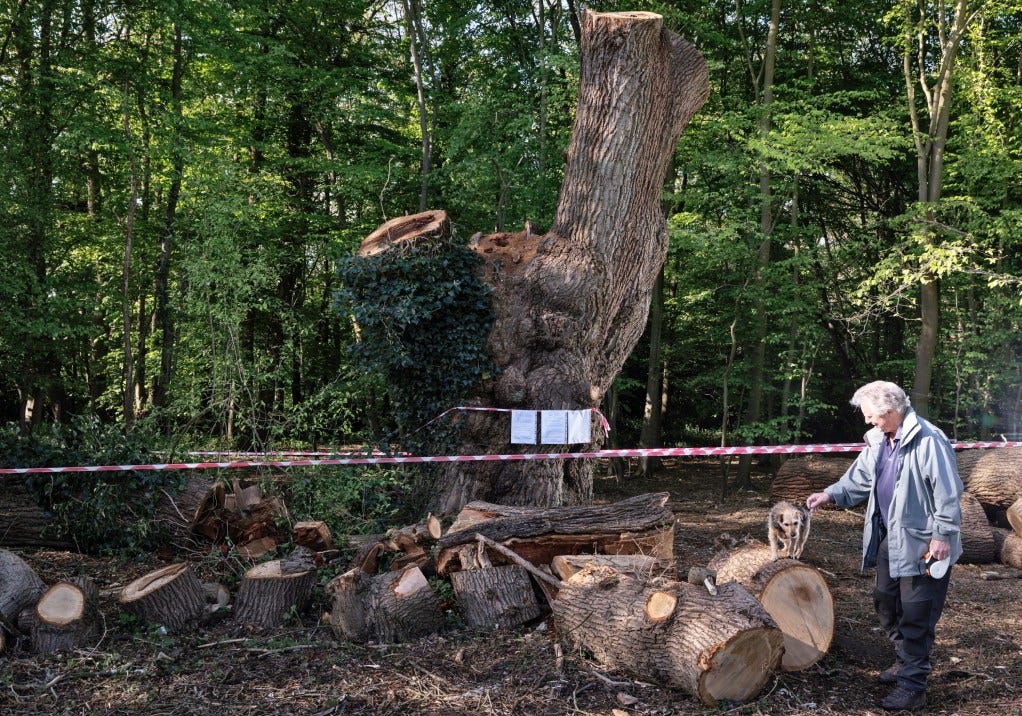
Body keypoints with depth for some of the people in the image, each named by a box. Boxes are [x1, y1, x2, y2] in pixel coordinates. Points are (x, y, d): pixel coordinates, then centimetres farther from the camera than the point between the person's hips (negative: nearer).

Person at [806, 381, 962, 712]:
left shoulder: (928, 440, -20)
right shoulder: (877, 441, 7)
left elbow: (947, 491, -19)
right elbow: (860, 478, 15)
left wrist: (942, 535, -19)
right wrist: (831, 494, 1)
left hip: (922, 543, -9)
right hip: (889, 537, 9)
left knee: (916, 614, -3)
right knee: (885, 601, 18)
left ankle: (912, 686, 4)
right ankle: (905, 660, 37)